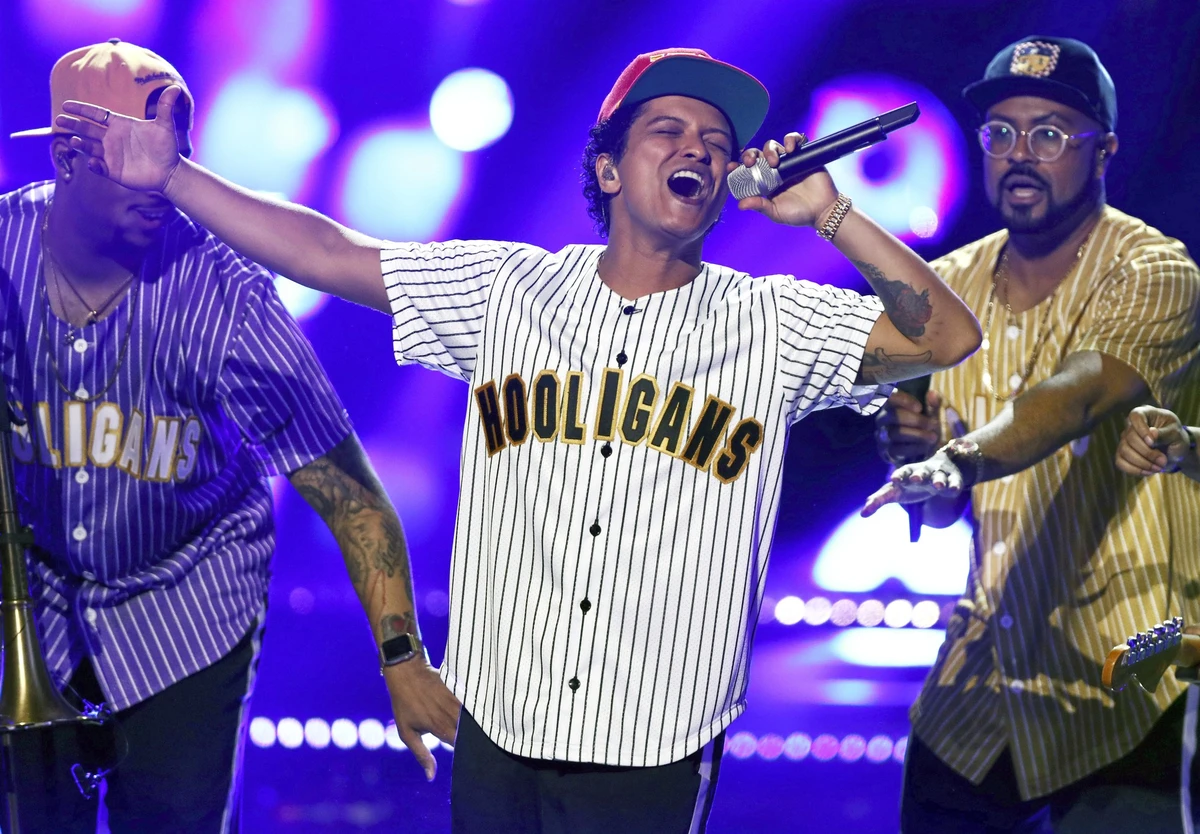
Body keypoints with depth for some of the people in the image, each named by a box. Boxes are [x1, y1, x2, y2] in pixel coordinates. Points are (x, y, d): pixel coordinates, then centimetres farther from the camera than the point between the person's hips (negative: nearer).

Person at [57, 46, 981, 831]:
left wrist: (827, 214, -16)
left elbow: (948, 337, -10)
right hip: (497, 729, 2)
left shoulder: (772, 325, -1)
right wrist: (171, 174, -2)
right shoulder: (508, 290, 3)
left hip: (657, 754, -2)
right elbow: (331, 256, 3)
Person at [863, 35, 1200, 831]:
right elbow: (943, 511, 12)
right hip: (983, 680, 6)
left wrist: (961, 460, -50)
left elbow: (1074, 394, -32)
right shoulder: (950, 286, 6)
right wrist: (916, 453, -11)